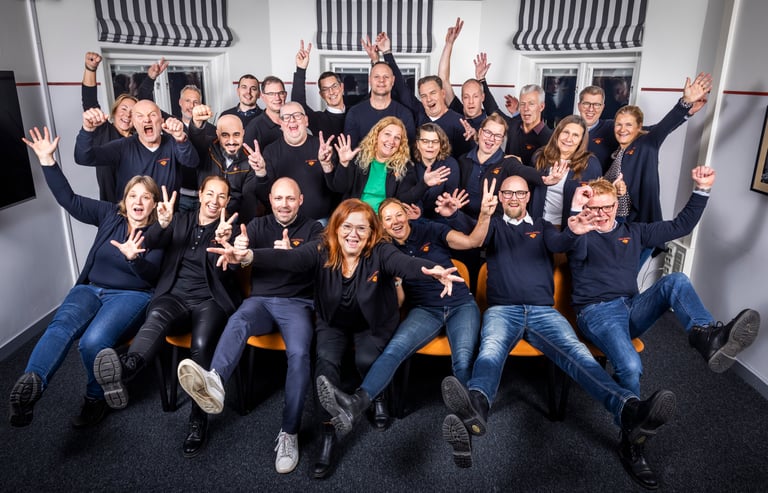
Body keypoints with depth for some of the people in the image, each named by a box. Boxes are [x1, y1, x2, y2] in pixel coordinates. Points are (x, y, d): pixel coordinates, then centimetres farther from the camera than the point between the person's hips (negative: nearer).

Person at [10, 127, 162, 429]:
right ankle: (30, 384, -54)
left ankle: (96, 399, -10)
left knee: (93, 340, -32)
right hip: (90, 289, 4)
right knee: (61, 326, -31)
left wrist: (133, 257, -32)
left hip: (132, 295, -4)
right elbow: (69, 199, 10)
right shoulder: (110, 215, 13)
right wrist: (47, 161, 4)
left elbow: (151, 274, -11)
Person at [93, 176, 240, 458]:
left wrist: (224, 243, -26)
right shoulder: (180, 221, 18)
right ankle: (125, 369, -61)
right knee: (156, 315, -34)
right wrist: (162, 224, -21)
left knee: (201, 344, -31)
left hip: (210, 300, -2)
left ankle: (198, 420, -23)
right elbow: (151, 243, 1)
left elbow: (225, 273, -5)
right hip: (175, 296, 2)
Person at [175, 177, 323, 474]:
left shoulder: (313, 229, 9)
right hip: (260, 299, 2)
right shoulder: (258, 225, 15)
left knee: (299, 353, -29)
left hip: (296, 302, -2)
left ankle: (289, 432, -20)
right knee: (237, 321, -33)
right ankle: (214, 383, -60)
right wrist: (237, 250, -23)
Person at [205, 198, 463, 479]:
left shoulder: (380, 252, -21)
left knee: (366, 360, -26)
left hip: (373, 326, -1)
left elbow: (406, 264, -40)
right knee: (325, 358, -25)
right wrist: (249, 257, -53)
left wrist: (433, 270, -64)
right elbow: (287, 258, -33)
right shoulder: (321, 250, -17)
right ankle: (328, 434, -17)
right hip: (332, 323, 1)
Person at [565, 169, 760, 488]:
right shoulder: (581, 237, 3)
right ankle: (631, 443, -13)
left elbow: (681, 226, 20)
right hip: (597, 313, -5)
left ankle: (706, 334, -48)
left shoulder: (633, 232, 21)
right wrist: (576, 229, -45)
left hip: (634, 308, 5)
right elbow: (575, 250, -22)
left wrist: (701, 191, 7)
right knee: (630, 366, -32)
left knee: (675, 281, -23)